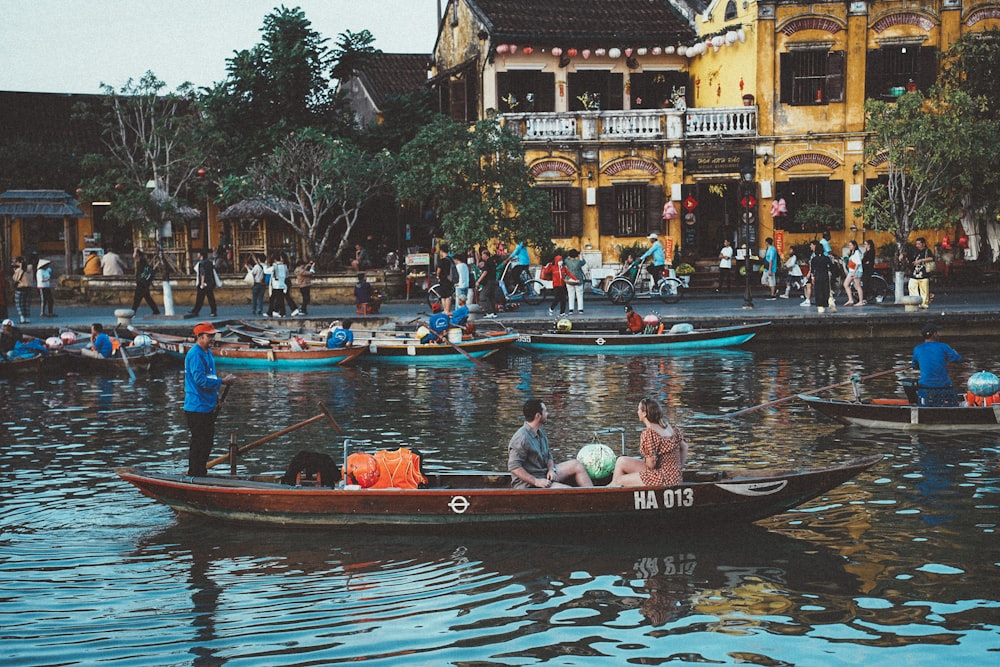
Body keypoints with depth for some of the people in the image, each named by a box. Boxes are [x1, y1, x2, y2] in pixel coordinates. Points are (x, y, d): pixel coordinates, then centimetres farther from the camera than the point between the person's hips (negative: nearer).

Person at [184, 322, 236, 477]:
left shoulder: (208, 353, 16)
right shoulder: (195, 354, -16)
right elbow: (200, 380, -23)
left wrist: (215, 398, 19)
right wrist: (222, 381, -17)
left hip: (207, 407, 10)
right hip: (197, 408, -10)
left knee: (207, 442, 14)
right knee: (199, 444, -6)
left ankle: (201, 475, 23)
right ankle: (195, 476, 1)